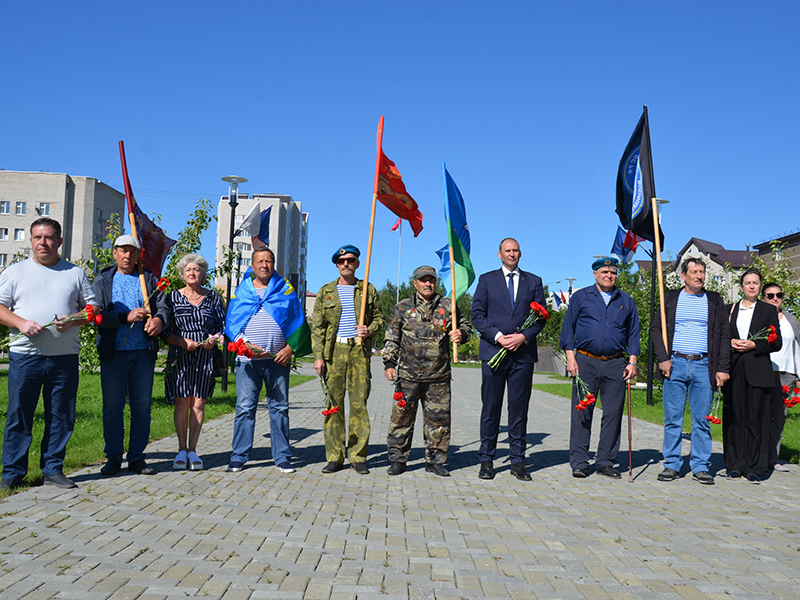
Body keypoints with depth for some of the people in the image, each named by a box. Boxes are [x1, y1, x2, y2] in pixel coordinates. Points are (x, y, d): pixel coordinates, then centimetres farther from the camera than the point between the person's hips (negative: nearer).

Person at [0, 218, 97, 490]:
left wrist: (73, 320, -9)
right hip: (25, 355, -1)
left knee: (61, 416, 4)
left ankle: (53, 470, 15)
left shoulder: (75, 273, 12)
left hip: (65, 357, 1)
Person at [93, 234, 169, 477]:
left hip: (143, 353, 1)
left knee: (142, 406, 4)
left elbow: (163, 307, 3)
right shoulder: (102, 281, 9)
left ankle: (136, 457, 14)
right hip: (113, 352, -1)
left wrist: (159, 319, -19)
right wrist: (126, 316, -17)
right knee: (112, 407, 3)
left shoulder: (149, 279, 13)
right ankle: (113, 457, 14)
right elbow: (97, 315, -4)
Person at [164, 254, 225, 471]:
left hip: (206, 356, 1)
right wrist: (183, 342, -12)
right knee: (182, 403, -1)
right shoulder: (174, 296, 6)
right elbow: (166, 331, 3)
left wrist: (215, 338, -9)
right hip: (181, 356, -1)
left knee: (199, 403, 0)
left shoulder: (212, 297, 9)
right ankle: (182, 450, 11)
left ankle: (192, 450, 10)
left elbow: (223, 326, 12)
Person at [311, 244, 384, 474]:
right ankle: (334, 457, 7)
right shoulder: (326, 291, 10)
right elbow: (317, 326, 7)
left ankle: (358, 457, 7)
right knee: (334, 402, -1)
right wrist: (318, 356, -2)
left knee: (359, 402, -1)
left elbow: (379, 318, 16)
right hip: (334, 350, 0)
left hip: (360, 350, 0)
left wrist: (369, 330, -7)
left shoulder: (368, 290, 11)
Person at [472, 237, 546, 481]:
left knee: (519, 408, 4)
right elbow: (477, 315, 2)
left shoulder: (533, 281, 13)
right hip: (493, 351, -1)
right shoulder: (487, 280, 9)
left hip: (523, 352, 1)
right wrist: (497, 336, -11)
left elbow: (541, 316, 8)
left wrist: (523, 336, -9)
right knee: (491, 408, 2)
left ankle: (518, 461, 12)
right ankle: (486, 460, 10)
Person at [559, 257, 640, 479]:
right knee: (582, 412, -2)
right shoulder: (581, 297, 8)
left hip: (615, 364, 2)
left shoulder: (626, 301, 15)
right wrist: (571, 357, -3)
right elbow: (568, 328, 6)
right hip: (586, 361, -2)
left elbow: (633, 333, 16)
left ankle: (605, 462, 13)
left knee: (613, 413, 3)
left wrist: (632, 361, 5)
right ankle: (579, 462, 5)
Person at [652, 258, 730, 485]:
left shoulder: (715, 301, 11)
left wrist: (723, 368, 0)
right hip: (675, 364, 0)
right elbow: (656, 329, 8)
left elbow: (724, 336, 9)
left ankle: (701, 466, 11)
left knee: (702, 420, 2)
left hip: (703, 366, 0)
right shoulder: (671, 298, 10)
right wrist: (663, 358, -4)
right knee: (672, 419, 2)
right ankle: (672, 465, 10)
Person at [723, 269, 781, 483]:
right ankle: (734, 465, 9)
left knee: (757, 419, -3)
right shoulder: (729, 310, 15)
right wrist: (731, 342, -5)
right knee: (734, 418, 2)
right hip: (734, 371, 2)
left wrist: (754, 345, -10)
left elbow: (776, 343, 4)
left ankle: (755, 468, 3)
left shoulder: (769, 310, 10)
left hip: (758, 373, -2)